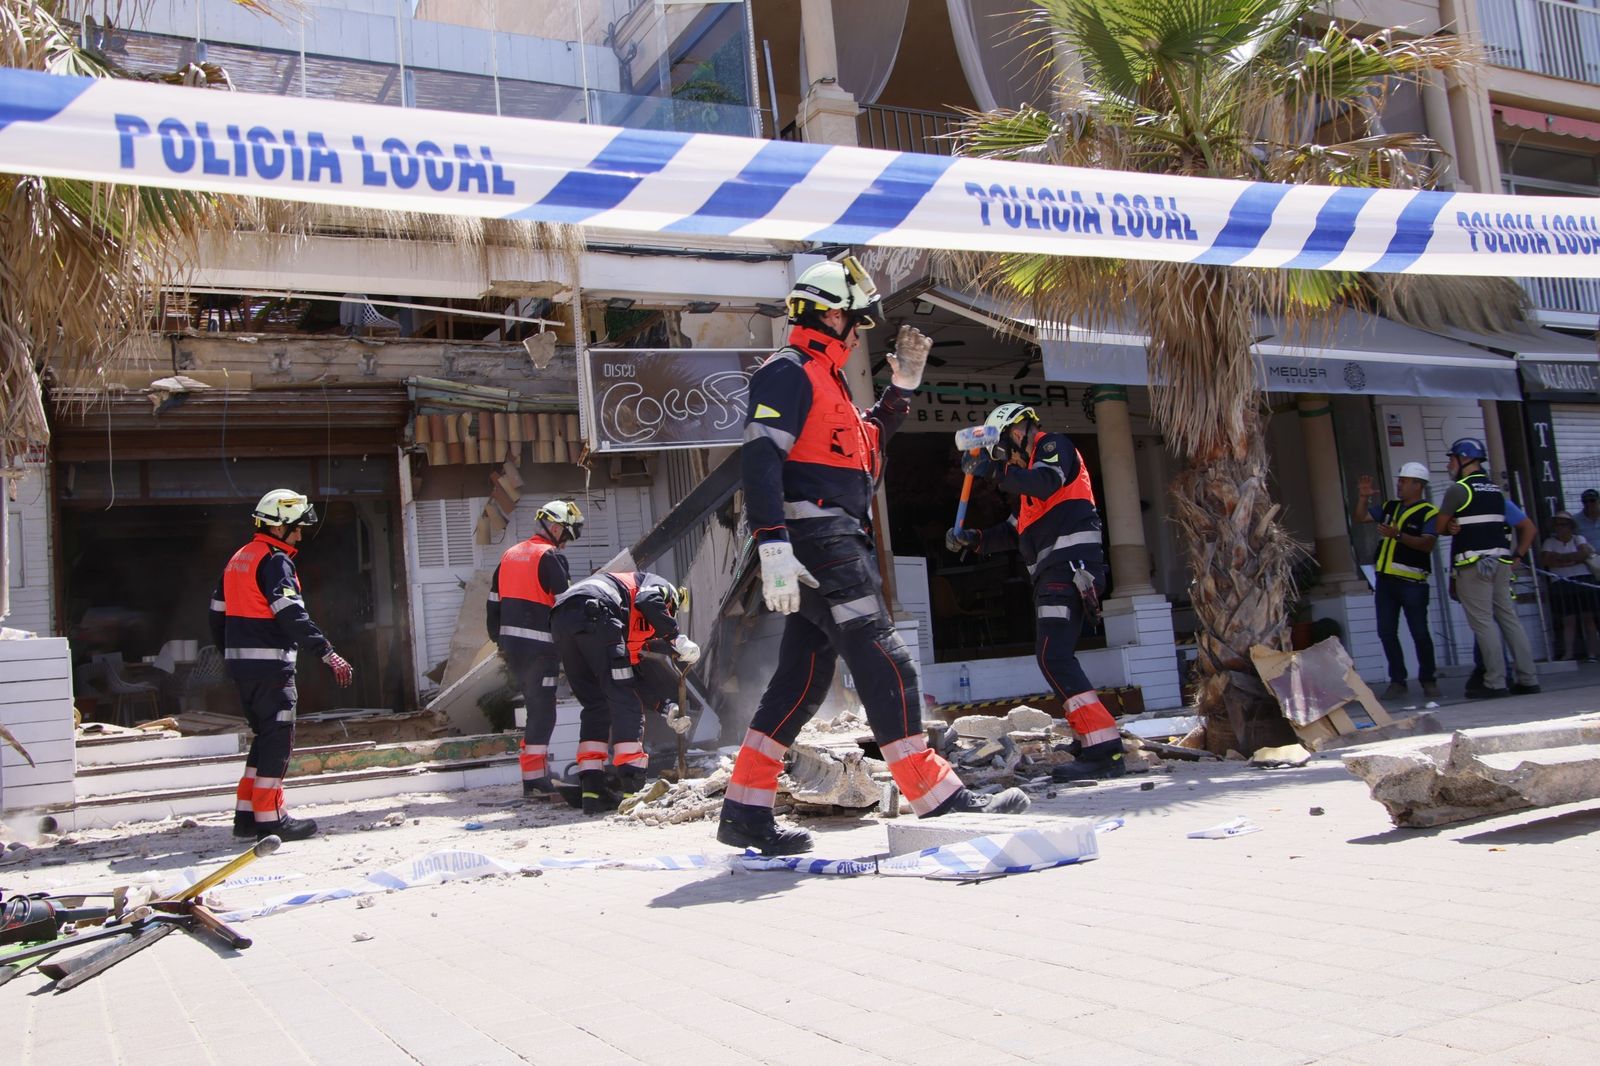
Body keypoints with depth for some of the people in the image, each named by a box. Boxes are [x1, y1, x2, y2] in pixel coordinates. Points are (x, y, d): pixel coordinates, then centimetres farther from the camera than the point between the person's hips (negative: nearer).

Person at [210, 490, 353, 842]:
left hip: (240, 663, 9)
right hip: (270, 663, -9)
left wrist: (228, 654, 29)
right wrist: (329, 655, -27)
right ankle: (269, 819, 0)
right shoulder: (275, 561, -13)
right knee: (278, 738, -2)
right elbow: (292, 615, -23)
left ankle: (246, 813, 19)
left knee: (265, 735, 16)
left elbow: (218, 611, 20)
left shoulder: (239, 559, 16)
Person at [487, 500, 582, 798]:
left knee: (536, 707, 16)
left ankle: (536, 774, 19)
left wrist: (499, 640, 25)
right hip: (539, 646, -8)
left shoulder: (510, 555, 16)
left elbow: (494, 602, 19)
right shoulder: (550, 557, -8)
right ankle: (535, 781, -5)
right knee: (543, 711, -4)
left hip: (511, 645, 8)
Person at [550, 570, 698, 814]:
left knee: (595, 705, 16)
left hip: (559, 621, 8)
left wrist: (665, 708, 38)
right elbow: (647, 600, -3)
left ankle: (592, 788, 10)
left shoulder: (634, 629, 41)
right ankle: (632, 787, -4)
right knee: (623, 701, -1)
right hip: (591, 612, -8)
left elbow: (629, 677, 40)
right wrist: (677, 638, -3)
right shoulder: (661, 586, 23)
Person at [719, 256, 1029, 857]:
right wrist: (773, 546, -29)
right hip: (817, 540, -10)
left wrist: (901, 388, 25)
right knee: (885, 664, -10)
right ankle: (935, 798, -7)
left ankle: (744, 812, 11)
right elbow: (761, 458, -19)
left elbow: (865, 444, 35)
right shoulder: (789, 371, -7)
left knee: (802, 679, 8)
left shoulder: (825, 379, 26)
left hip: (836, 543, 10)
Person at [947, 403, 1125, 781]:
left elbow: (1048, 482, -19)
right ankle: (1090, 740, 18)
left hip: (1069, 561, -11)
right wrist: (973, 539, 16)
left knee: (1053, 656, -19)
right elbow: (1014, 532, 28)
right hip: (1055, 570, 11)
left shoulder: (1053, 445, 3)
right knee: (1055, 656, 14)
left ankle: (1104, 749, -24)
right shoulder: (1029, 470, 30)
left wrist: (995, 469, -14)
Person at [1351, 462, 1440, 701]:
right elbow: (1358, 519, 17)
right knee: (1386, 632, 5)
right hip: (1386, 580, 6)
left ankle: (1428, 680, 12)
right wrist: (1363, 498, 1)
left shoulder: (1429, 513, -4)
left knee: (1419, 632, -2)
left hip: (1412, 582, -6)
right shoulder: (1390, 508, 16)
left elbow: (1427, 544, -17)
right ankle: (1397, 681, 12)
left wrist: (1399, 535, -30)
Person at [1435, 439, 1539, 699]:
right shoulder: (1496, 490, 16)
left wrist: (1453, 527, 18)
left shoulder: (1458, 489, -7)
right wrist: (1518, 555, 15)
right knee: (1509, 619, 9)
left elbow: (1439, 527, -2)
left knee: (1483, 623, -6)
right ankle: (1528, 678, 9)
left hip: (1473, 565, -7)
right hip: (1501, 563, 7)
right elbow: (1529, 527, 17)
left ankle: (1495, 682, -6)